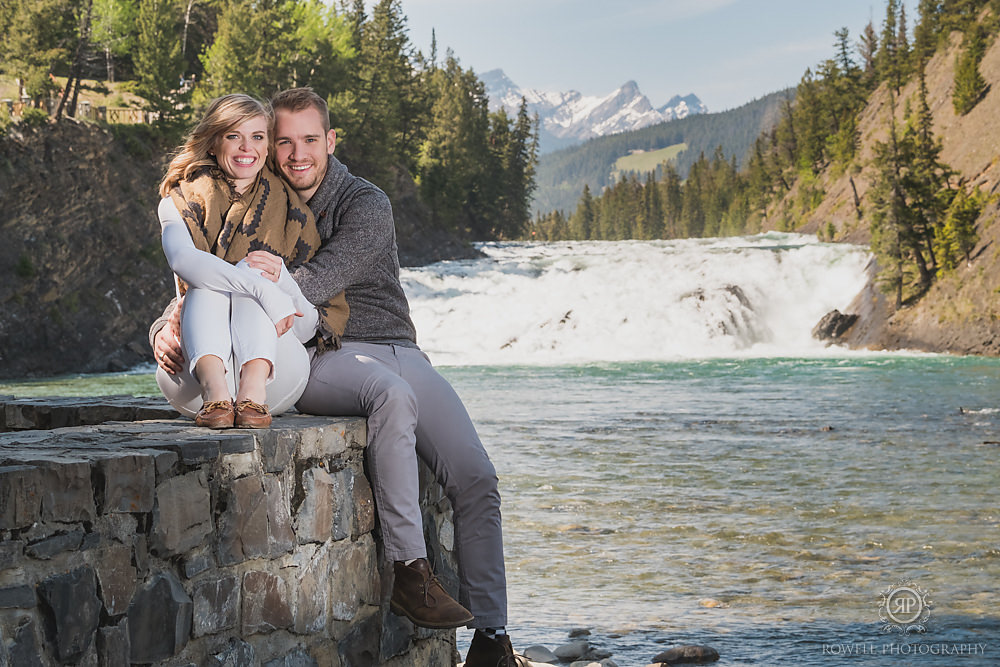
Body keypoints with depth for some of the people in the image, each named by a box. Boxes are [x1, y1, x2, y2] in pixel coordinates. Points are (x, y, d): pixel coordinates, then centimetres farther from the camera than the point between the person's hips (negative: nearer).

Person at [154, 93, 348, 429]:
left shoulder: (290, 210, 10)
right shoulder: (183, 199, 8)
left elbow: (309, 328, 6)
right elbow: (180, 257, -19)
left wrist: (281, 278, -16)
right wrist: (265, 291, -31)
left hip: (274, 374, 1)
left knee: (253, 270, -20)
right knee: (209, 279, -23)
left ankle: (254, 388, -45)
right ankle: (214, 388, -49)